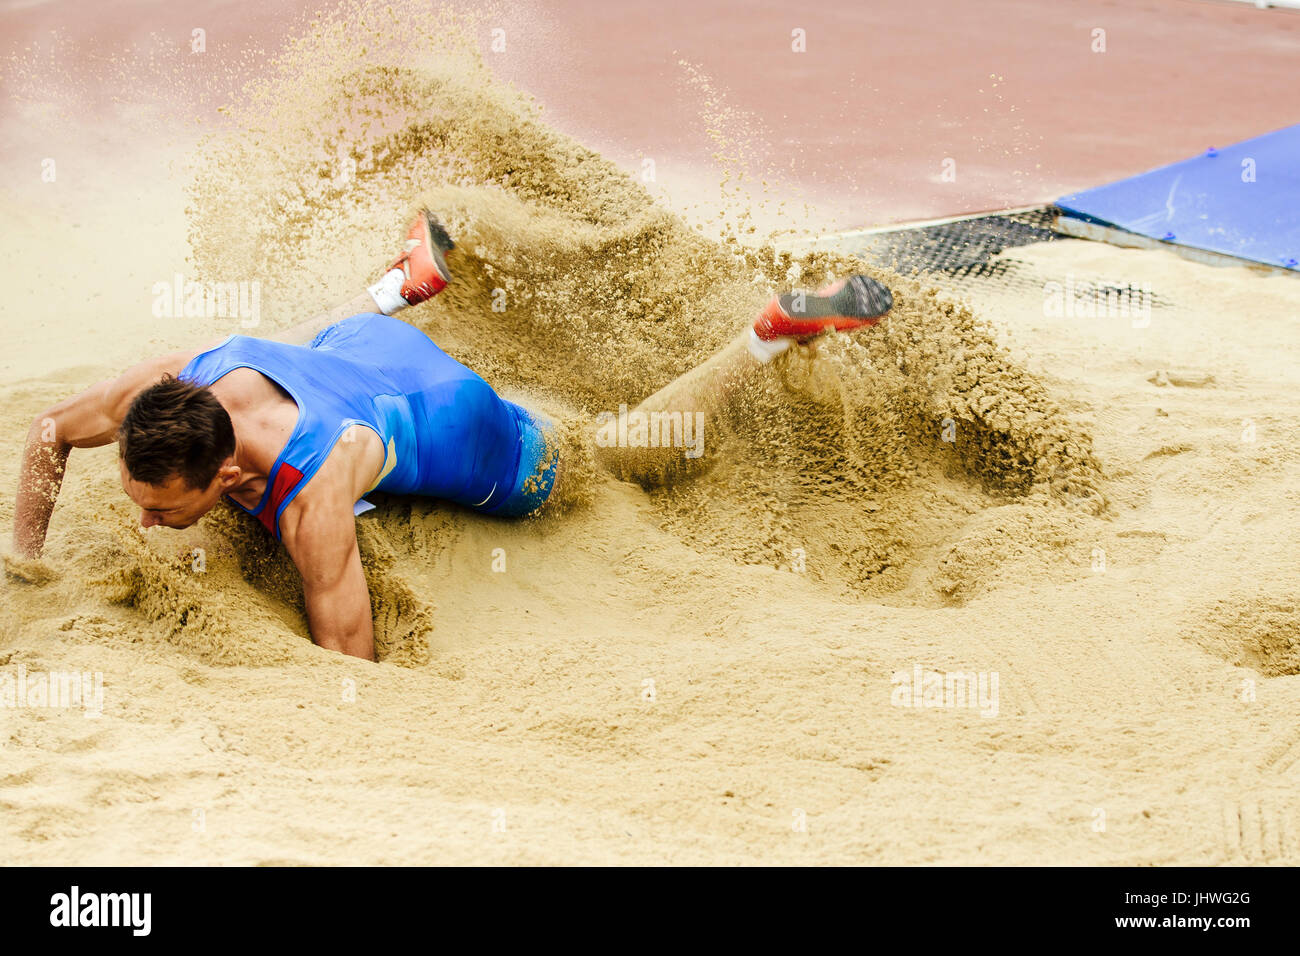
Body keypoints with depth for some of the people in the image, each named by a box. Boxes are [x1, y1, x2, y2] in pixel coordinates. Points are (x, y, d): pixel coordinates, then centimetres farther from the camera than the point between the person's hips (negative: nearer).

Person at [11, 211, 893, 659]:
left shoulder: (313, 495, -48)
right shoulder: (178, 384, -33)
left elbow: (349, 663, -41)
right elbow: (50, 435, -12)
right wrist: (24, 573, -14)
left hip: (487, 450, -6)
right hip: (364, 350, 6)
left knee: (638, 451, 21)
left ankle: (776, 331, 26)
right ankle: (415, 279, 49)